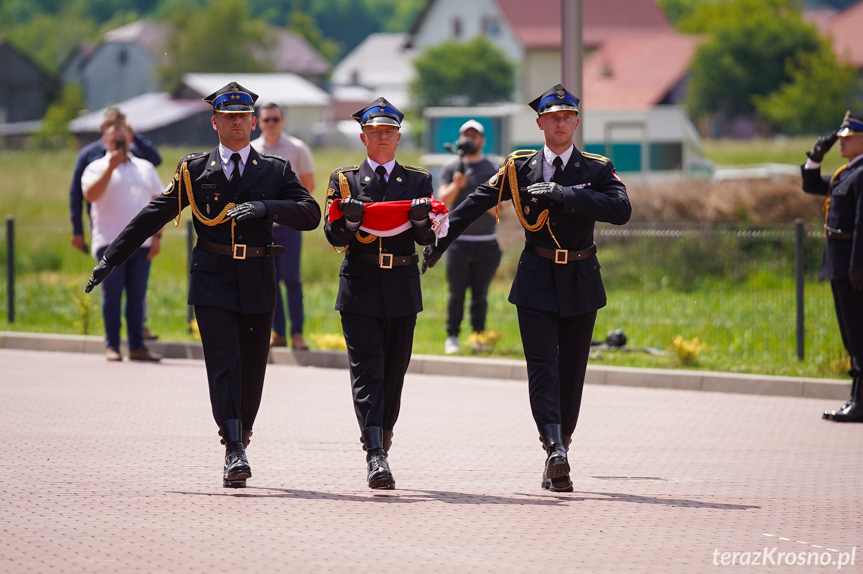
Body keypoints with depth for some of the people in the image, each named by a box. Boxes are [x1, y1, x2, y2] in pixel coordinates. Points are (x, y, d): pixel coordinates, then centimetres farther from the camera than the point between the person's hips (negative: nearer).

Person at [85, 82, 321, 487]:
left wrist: (264, 207, -19)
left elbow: (310, 214, -3)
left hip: (258, 283, 2)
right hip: (212, 282, -2)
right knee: (224, 364, -14)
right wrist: (110, 258, 4)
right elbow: (153, 216, 8)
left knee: (252, 370, 5)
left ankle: (242, 437, 24)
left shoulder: (275, 170, 9)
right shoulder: (194, 170, 8)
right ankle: (235, 453, -21)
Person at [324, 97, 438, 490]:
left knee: (394, 373, 6)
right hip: (360, 289, -2)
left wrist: (421, 218, -19)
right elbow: (334, 236, -1)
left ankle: (382, 439, 22)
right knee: (367, 372, -10)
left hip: (402, 290, 2)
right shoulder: (344, 180, 9)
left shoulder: (418, 180, 11)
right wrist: (350, 218, -21)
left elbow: (427, 237, 2)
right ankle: (376, 457, -18)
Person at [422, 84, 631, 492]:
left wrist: (563, 193, -22)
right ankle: (555, 450, -28)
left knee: (571, 372, 4)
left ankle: (557, 458, 14)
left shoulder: (597, 170, 1)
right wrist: (439, 242, 11)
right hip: (536, 282, -1)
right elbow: (476, 203, 13)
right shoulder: (520, 168, 5)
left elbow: (621, 210, -16)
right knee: (542, 368, -15)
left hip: (581, 282, 1)